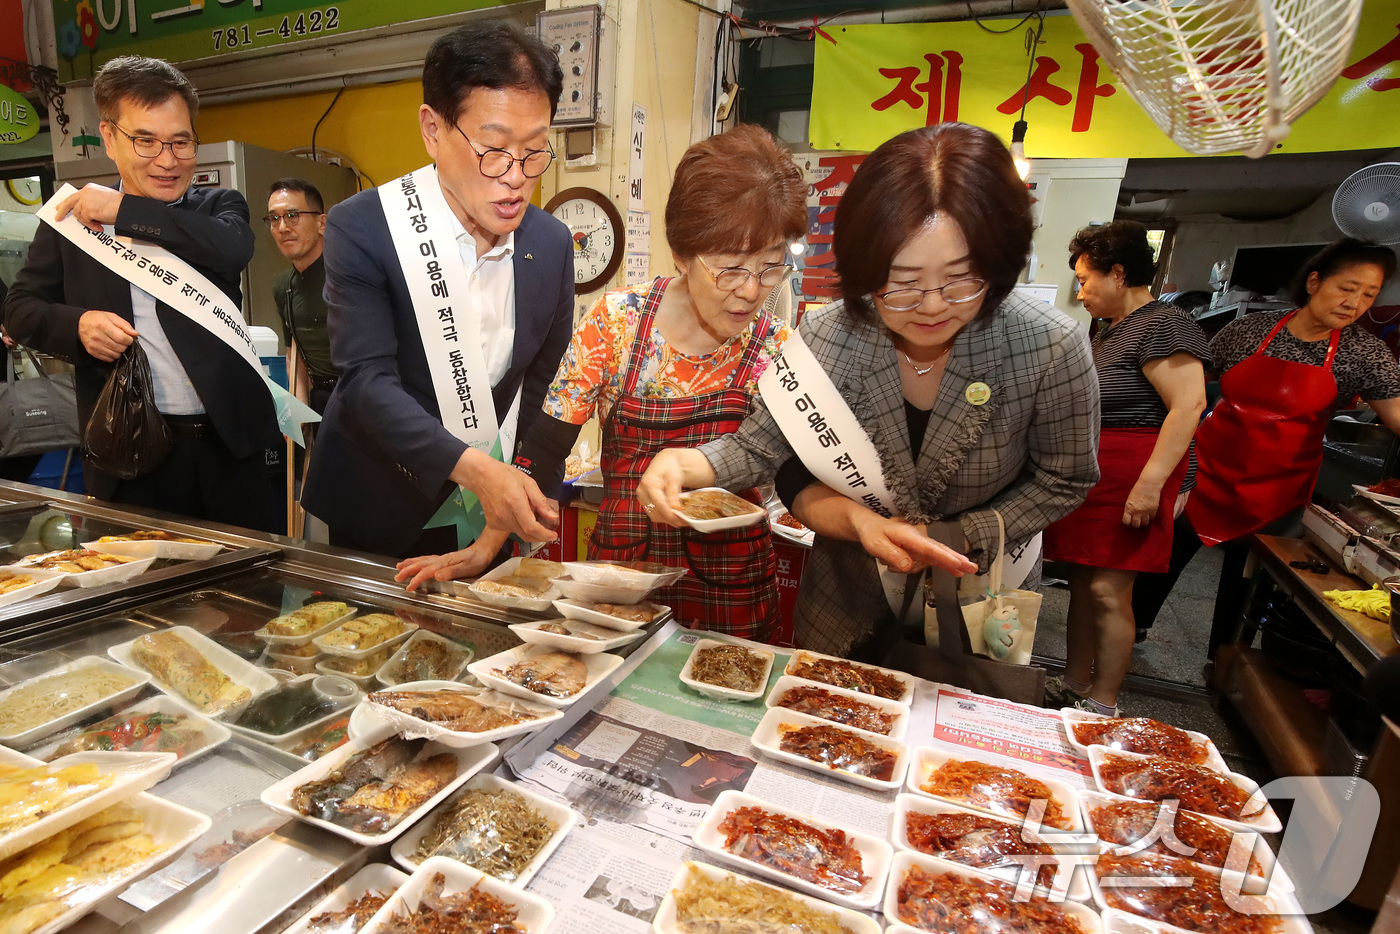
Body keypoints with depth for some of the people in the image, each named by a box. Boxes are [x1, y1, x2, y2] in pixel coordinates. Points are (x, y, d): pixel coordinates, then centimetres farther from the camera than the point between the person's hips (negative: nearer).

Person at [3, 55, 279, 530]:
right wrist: (77, 324, -8)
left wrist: (124, 210, -13)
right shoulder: (71, 219, 8)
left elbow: (235, 248, -17)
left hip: (227, 444, -1)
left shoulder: (218, 206, 6)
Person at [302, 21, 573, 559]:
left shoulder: (552, 244, -5)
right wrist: (472, 468, -36)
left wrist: (526, 498, -3)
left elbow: (543, 386, 3)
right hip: (380, 518, -2)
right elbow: (367, 380, -22)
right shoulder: (361, 227, -16)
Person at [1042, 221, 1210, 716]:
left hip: (1129, 480, -9)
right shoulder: (1110, 331, 18)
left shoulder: (1163, 325, -11)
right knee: (1081, 584, 11)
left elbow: (1189, 405, -19)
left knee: (1107, 591, -6)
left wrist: (1151, 483, -24)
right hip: (1088, 476, 9)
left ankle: (1101, 706, 6)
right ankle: (1072, 686, 22)